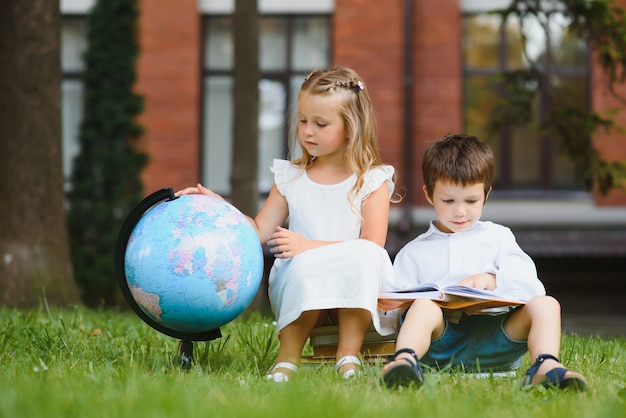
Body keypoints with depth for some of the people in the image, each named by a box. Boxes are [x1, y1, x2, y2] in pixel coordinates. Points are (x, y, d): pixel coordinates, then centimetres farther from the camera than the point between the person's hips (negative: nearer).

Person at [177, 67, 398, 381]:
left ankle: (349, 356, -26)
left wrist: (309, 246, -17)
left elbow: (372, 245, -8)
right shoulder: (290, 178, 16)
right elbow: (259, 232, 14)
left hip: (356, 295, -1)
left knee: (362, 259, -35)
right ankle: (287, 358, -21)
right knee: (306, 267, -34)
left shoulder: (372, 181, 3)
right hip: (298, 287, 2)